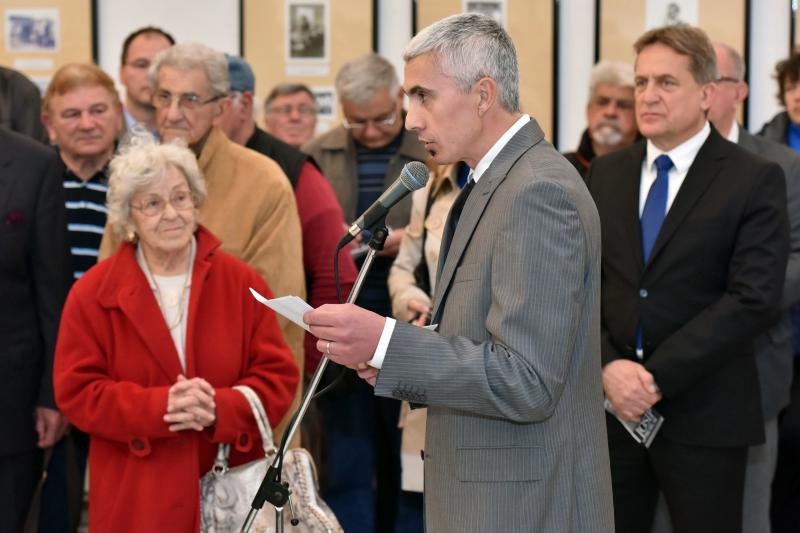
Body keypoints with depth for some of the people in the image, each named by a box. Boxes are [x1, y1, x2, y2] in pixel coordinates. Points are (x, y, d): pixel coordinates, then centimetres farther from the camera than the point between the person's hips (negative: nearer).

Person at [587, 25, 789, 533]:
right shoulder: (606, 173, 10)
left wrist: (658, 375, -17)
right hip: (611, 405, 4)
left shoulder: (755, 179, -5)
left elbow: (755, 299, -14)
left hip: (705, 414, -4)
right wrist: (608, 366, -12)